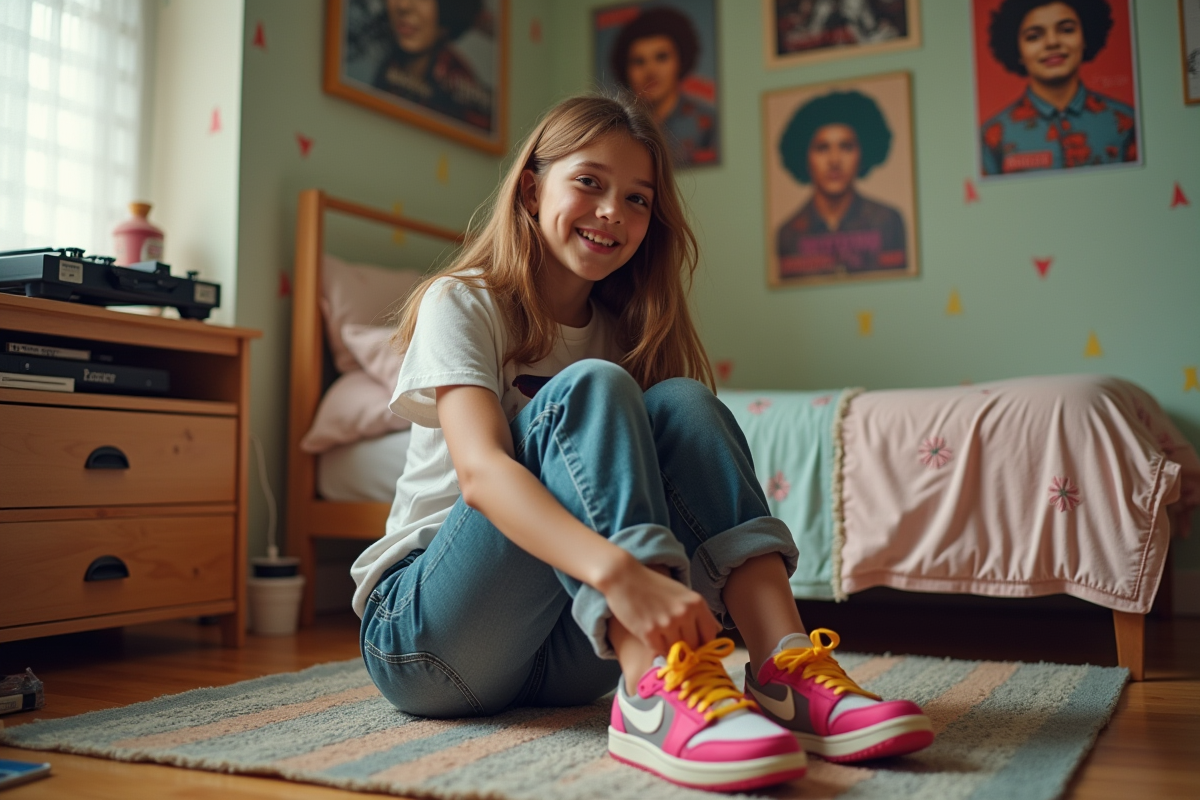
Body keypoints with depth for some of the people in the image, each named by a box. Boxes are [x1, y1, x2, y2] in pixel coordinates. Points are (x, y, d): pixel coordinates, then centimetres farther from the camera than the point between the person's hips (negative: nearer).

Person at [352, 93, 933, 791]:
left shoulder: (623, 329, 9)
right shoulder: (462, 305, -8)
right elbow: (479, 470, -26)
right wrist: (621, 574, -44)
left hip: (564, 657, 4)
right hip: (422, 630, -4)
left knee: (681, 402, -18)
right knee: (587, 388, -26)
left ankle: (787, 670, -30)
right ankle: (656, 690, -42)